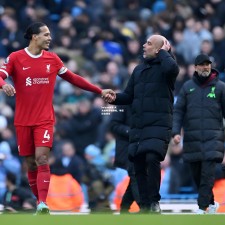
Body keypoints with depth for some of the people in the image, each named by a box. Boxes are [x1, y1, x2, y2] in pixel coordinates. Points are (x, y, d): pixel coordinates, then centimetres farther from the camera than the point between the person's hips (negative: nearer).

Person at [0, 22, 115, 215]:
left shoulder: (52, 59, 6)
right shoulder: (16, 58, -1)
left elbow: (73, 78, 15)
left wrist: (100, 91, 14)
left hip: (44, 119, 0)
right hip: (23, 121, 0)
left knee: (42, 159, -16)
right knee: (31, 163, 4)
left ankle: (43, 204, -23)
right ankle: (39, 201, 18)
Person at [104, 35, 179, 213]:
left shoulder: (164, 66, 0)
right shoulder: (139, 69, 19)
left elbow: (172, 68, -26)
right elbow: (129, 95, 22)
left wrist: (164, 52, -9)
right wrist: (115, 98, 2)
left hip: (158, 124, -7)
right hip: (138, 125, 7)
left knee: (152, 159, -22)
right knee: (139, 165, 4)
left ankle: (154, 202, -13)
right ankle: (145, 205, 12)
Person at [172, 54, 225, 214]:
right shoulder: (187, 87, 9)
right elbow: (178, 111, 7)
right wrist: (176, 132, -5)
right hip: (192, 138, 3)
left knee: (208, 172, -15)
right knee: (197, 174, 6)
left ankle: (202, 207, -16)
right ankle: (211, 203, 23)